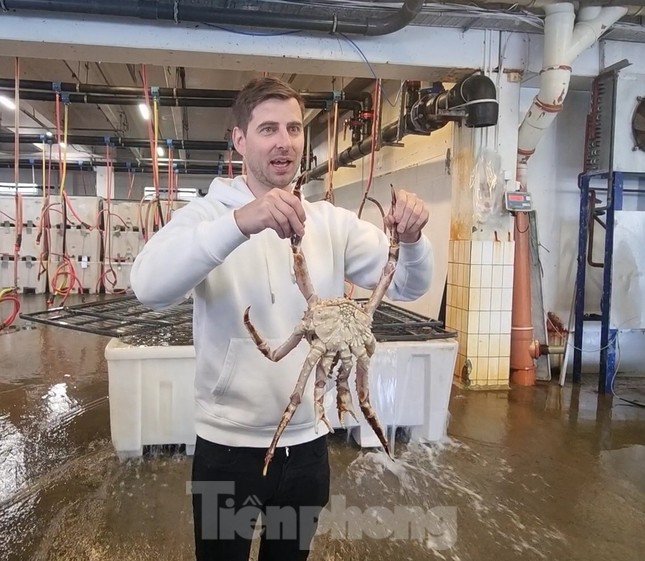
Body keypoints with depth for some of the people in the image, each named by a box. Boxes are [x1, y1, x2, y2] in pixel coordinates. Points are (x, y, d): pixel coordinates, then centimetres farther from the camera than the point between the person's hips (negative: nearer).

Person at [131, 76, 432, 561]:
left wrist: (411, 238, -25)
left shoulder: (331, 221, 1)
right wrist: (239, 222, -42)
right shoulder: (206, 214, -10)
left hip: (307, 440, 3)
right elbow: (150, 287, -28)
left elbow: (408, 286, -4)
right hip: (229, 444, -3)